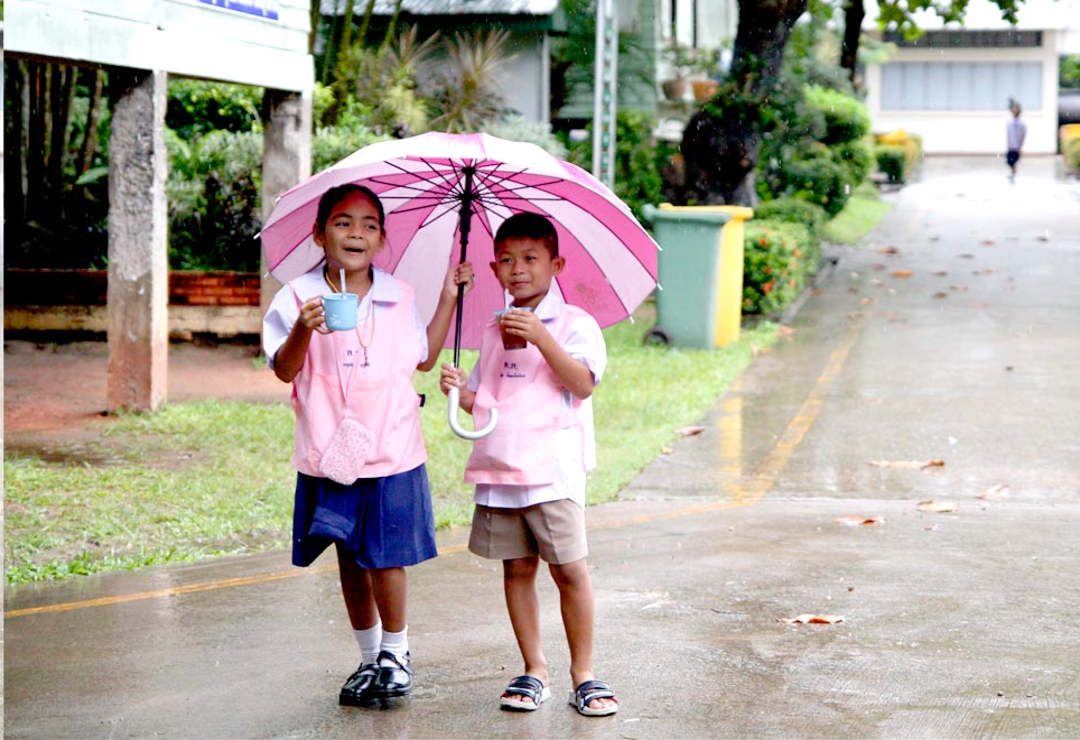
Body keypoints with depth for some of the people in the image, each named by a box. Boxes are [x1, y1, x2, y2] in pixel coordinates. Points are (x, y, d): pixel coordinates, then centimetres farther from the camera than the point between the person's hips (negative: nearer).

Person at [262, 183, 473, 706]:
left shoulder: (400, 298, 6)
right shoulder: (298, 298, -3)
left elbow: (423, 358, 19)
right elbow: (285, 370, -11)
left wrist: (448, 299, 15)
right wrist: (303, 330, -29)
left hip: (391, 451, 0)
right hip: (329, 453, 0)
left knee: (385, 558, -4)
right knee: (350, 561, 10)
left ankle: (396, 652, 15)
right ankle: (369, 657, 24)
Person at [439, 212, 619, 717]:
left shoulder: (574, 324, 0)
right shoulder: (494, 331, 17)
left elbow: (583, 382, -14)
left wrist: (542, 339, -22)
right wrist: (459, 391, -1)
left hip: (552, 468, -5)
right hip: (498, 468, 5)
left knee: (569, 570, -6)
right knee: (516, 568, 6)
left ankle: (583, 674, 4)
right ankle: (534, 670, 15)